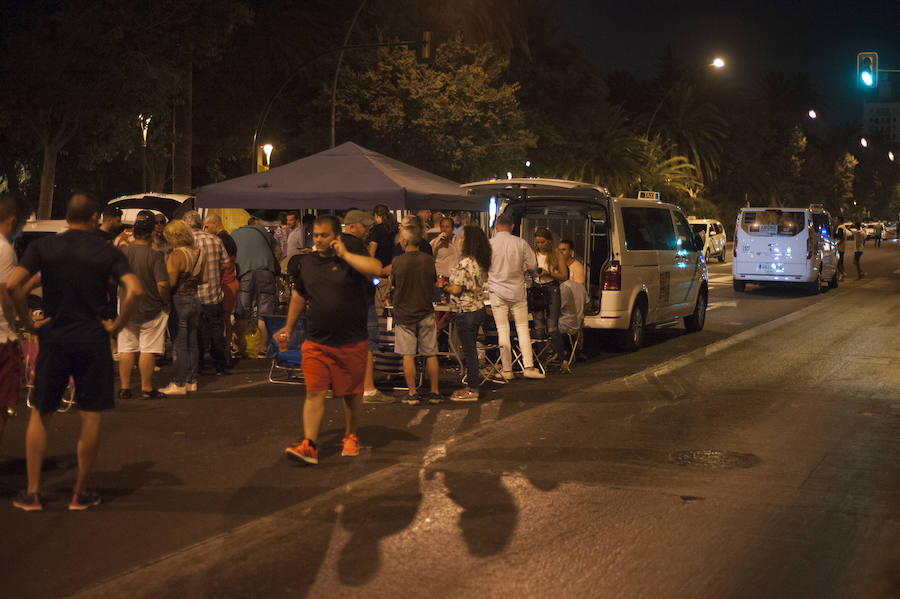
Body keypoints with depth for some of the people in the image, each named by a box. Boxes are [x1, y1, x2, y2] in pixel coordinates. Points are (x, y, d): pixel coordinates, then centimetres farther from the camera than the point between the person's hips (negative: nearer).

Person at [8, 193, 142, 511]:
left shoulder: (42, 246, 1)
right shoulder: (107, 252, -2)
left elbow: (13, 284, -12)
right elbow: (134, 291, -16)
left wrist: (28, 322, -2)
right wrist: (115, 326, -5)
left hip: (53, 338, 2)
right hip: (92, 340, -1)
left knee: (39, 414, 13)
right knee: (90, 418, 7)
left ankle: (32, 493, 14)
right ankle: (80, 493, 13)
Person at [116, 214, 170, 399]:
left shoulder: (123, 253, -2)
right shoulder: (155, 255, -14)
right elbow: (162, 284, -20)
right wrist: (165, 302, -3)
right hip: (151, 310, -4)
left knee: (126, 350, 11)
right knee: (148, 350, 4)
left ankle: (124, 388, 15)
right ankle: (146, 389, 9)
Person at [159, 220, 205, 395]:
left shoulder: (177, 254, -16)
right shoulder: (198, 253, 5)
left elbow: (171, 282, -20)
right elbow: (203, 278, 11)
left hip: (179, 300, -7)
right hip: (195, 299, 7)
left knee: (180, 344, -3)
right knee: (192, 342, 12)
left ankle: (179, 384, 0)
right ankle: (191, 381, 19)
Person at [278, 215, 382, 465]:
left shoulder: (351, 261, -5)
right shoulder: (306, 262, 10)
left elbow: (376, 269, -26)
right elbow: (299, 294, 25)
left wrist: (345, 254, -17)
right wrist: (289, 327, 29)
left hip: (351, 343, -3)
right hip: (316, 343, 3)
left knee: (351, 393, 10)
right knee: (314, 392, -7)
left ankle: (351, 437, 29)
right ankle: (309, 445, -10)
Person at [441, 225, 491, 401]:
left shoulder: (465, 263, -20)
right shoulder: (480, 263, 8)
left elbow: (457, 289, -21)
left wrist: (445, 286, -2)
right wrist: (450, 284, 15)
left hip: (466, 312, -9)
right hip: (478, 308, 9)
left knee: (469, 351, -2)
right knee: (471, 349, 17)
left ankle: (472, 391, 4)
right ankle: (472, 385, 25)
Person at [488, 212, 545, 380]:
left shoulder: (489, 244, -8)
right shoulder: (520, 243, -4)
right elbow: (533, 266, 1)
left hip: (497, 292, -1)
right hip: (517, 291, 1)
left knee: (503, 330, 2)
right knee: (523, 328, 9)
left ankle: (507, 370, 6)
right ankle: (528, 367, 4)